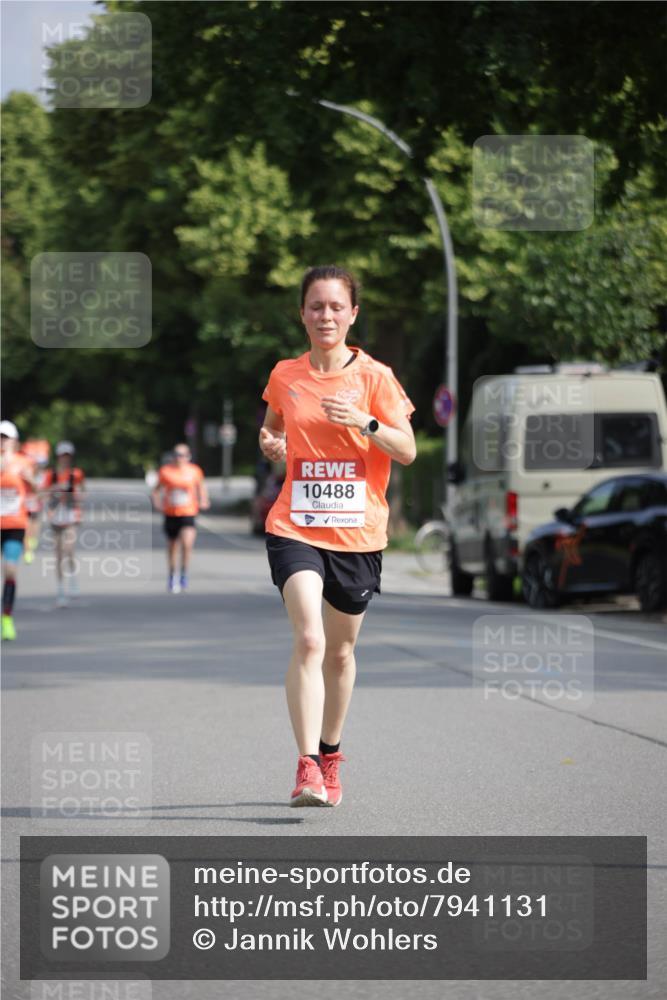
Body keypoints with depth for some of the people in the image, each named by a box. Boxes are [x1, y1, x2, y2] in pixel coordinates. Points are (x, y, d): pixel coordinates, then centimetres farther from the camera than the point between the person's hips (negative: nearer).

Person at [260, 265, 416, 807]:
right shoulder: (284, 376, 4)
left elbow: (407, 451, -5)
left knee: (340, 650, 13)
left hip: (357, 532, 0)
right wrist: (270, 443, -1)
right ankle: (307, 768, -25)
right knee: (309, 639, -20)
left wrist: (363, 422, -22)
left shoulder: (374, 376, -2)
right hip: (295, 527, 0)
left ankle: (330, 755, 34)